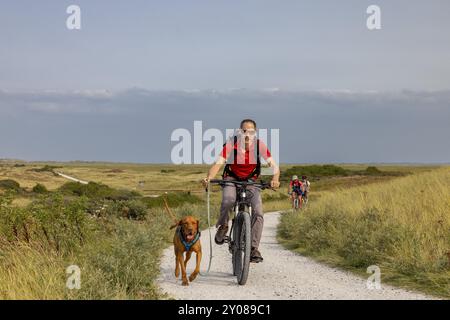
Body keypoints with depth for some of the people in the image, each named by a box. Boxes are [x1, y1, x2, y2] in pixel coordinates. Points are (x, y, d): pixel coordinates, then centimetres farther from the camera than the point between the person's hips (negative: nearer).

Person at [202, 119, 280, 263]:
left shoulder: (259, 145, -20)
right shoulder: (232, 144, -23)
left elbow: (273, 164, -25)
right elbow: (219, 163, -29)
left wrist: (275, 179, -46)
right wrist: (209, 177, -48)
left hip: (251, 181, 1)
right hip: (231, 178, -1)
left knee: (258, 212, -17)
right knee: (228, 200, -34)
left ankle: (254, 248, -8)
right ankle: (222, 227, -6)